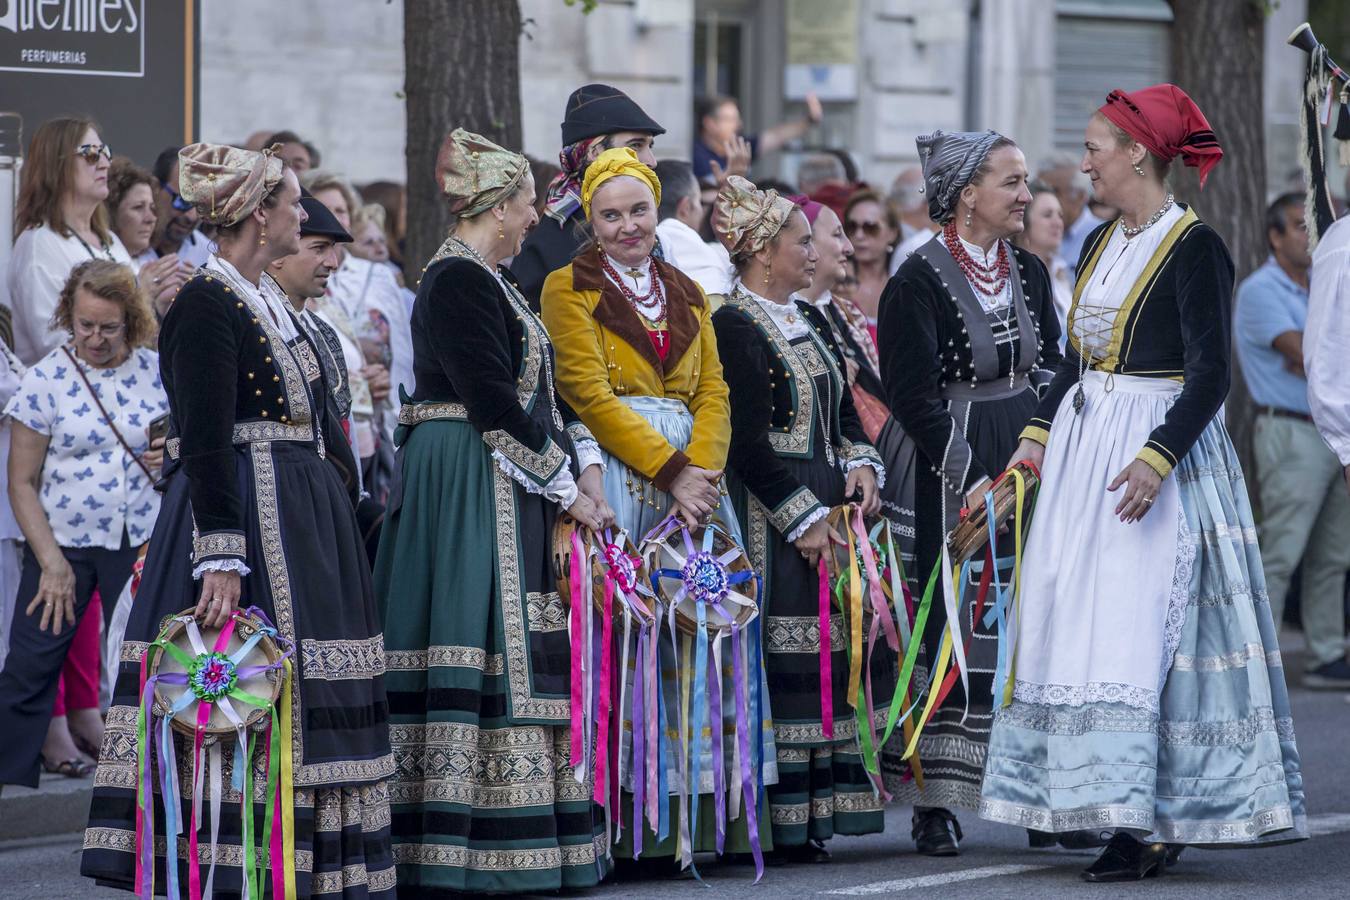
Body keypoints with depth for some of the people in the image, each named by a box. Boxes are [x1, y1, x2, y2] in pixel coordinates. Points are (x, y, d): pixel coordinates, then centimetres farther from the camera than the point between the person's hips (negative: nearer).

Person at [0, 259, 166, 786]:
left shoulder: (157, 371, 1)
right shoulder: (46, 379, -5)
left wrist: (173, 457, -8)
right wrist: (52, 562, -10)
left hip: (139, 541, 2)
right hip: (62, 540, -2)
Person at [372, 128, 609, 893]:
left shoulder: (488, 280, 17)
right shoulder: (457, 281, -14)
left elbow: (533, 395, 18)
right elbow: (494, 402, -19)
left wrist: (577, 471, 5)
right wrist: (564, 487, -12)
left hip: (510, 492, 10)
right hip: (468, 486, -10)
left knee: (517, 651, 10)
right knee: (479, 656, -10)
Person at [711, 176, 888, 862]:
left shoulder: (809, 320, 16)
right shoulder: (734, 328, -10)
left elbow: (843, 409, 23)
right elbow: (748, 445, -15)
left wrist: (861, 463, 3)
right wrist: (805, 519, -16)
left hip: (831, 507, 8)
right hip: (773, 517, -8)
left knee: (835, 657, 5)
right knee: (786, 660, -10)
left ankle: (815, 813, 9)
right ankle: (779, 824, -7)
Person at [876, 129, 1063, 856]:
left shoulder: (1029, 273, 11)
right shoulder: (918, 282, -9)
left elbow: (1051, 371, 15)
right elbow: (912, 397, -12)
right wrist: (969, 479, -16)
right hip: (956, 476, -6)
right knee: (956, 634, -6)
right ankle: (934, 803, 0)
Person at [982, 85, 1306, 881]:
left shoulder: (1194, 247, -11)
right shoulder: (1103, 245, 13)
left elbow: (1210, 373, -16)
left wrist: (1155, 458, -25)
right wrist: (1038, 439, 11)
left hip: (1163, 446, -8)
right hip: (1084, 447, 8)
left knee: (1133, 627, -13)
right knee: (1074, 621, 4)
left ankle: (1147, 821, -12)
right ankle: (1132, 814, 8)